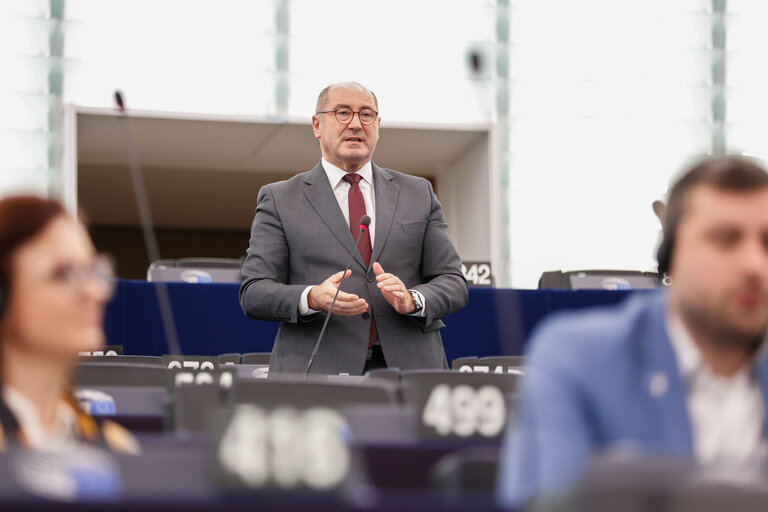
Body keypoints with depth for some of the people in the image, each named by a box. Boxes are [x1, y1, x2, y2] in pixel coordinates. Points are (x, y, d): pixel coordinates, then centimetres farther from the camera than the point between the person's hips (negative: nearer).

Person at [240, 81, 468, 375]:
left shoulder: (418, 194, 16)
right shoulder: (279, 200, 9)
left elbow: (453, 284, 12)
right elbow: (253, 294, 2)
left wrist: (412, 301, -10)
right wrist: (312, 298, -17)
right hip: (317, 372, -2)